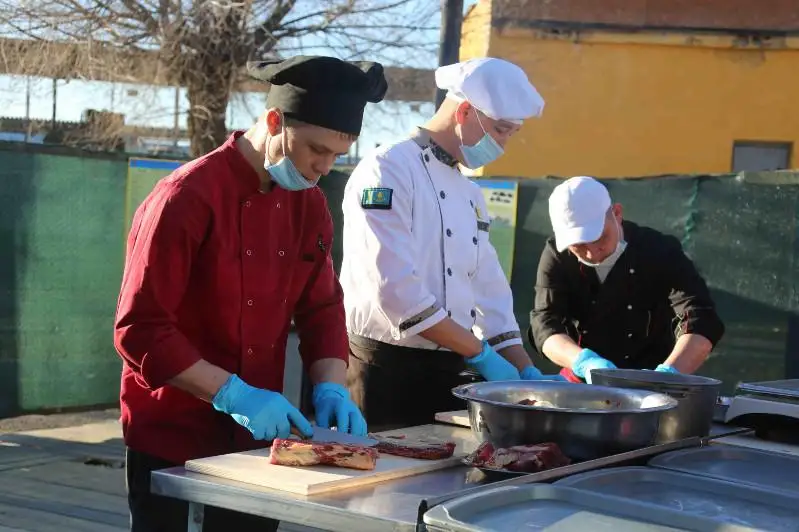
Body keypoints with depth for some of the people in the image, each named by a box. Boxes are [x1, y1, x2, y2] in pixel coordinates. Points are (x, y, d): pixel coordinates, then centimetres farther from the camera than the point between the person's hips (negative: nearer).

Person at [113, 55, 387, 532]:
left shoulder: (309, 203, 3)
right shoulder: (187, 198, -19)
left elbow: (322, 307, 9)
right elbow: (139, 330, -20)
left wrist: (331, 387, -7)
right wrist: (231, 393, -24)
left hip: (257, 433, 7)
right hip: (171, 437, -6)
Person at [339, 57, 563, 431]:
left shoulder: (470, 195, 16)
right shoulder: (388, 170, -12)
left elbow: (489, 291, 19)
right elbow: (395, 289, -20)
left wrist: (525, 371, 8)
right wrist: (480, 352, -15)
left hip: (448, 372, 8)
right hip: (386, 371, -8)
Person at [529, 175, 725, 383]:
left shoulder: (660, 253, -14)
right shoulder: (556, 257, -7)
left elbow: (701, 323, -25)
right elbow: (545, 324, -16)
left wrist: (667, 375, -43)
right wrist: (585, 362, -36)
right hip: (579, 386, 2)